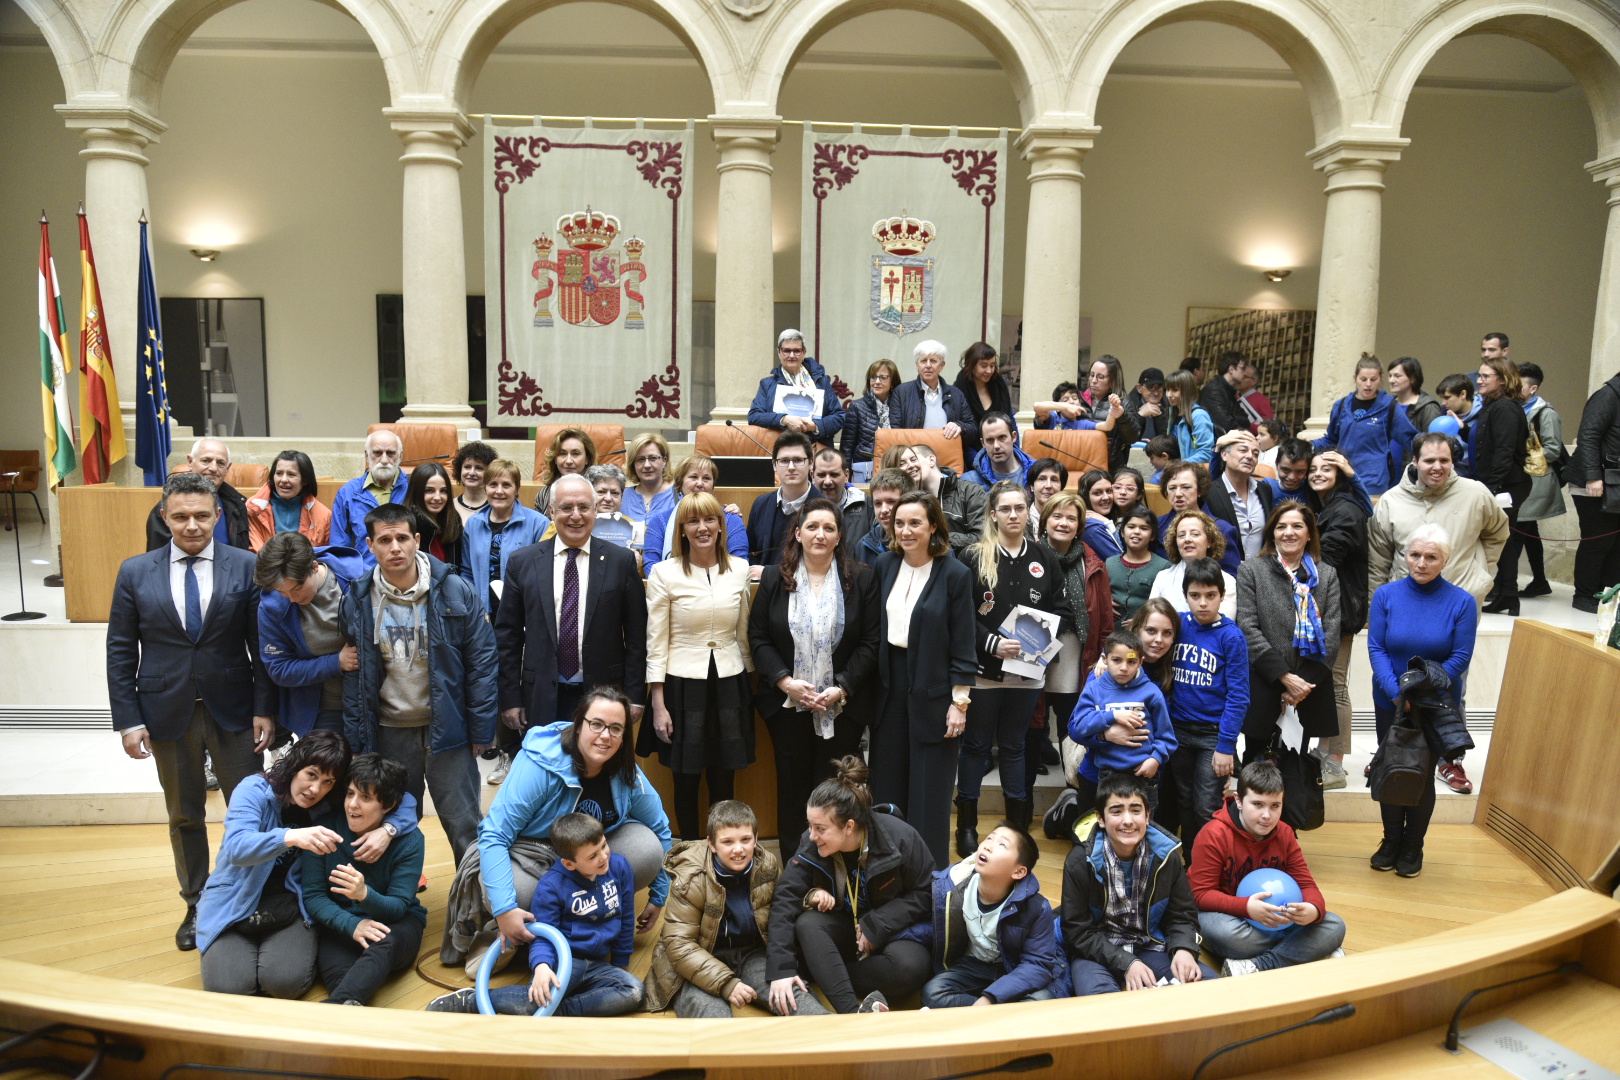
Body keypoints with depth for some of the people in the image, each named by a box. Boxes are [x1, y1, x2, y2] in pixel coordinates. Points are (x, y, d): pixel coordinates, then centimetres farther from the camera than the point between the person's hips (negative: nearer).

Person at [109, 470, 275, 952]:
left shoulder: (246, 567, -3)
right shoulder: (135, 572, 1)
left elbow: (263, 644, -3)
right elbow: (120, 651, 2)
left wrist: (264, 708, -7)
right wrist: (127, 719, -3)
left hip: (234, 712, -1)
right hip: (168, 713, 1)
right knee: (184, 818, 14)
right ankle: (195, 907, 29)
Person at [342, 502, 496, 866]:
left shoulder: (454, 591, -8)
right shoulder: (358, 600, 0)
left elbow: (481, 661, -6)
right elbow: (354, 675, 4)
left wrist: (481, 728, -8)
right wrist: (357, 740, 2)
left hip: (446, 728, -2)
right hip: (388, 732, 3)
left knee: (465, 828, 3)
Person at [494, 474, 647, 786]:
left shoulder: (622, 561, 0)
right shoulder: (522, 562, 3)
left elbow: (636, 635, 1)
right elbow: (507, 636, 5)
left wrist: (635, 696, -2)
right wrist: (510, 698, 1)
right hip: (541, 698, 1)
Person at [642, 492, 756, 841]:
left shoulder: (739, 569, 4)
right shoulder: (664, 573, -5)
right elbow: (655, 642, -4)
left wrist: (748, 684, 13)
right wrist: (658, 704, -7)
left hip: (729, 685, 2)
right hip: (683, 685, -2)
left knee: (724, 782, 9)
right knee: (686, 782, 8)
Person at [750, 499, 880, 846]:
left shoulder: (862, 579, -1)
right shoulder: (774, 578, 3)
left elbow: (870, 642, -3)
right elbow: (758, 638, 1)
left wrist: (842, 689, -12)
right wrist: (787, 682, -12)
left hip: (843, 705, -1)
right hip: (787, 703, 1)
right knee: (793, 787, 10)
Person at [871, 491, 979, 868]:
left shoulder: (955, 574, -9)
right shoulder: (885, 565, 4)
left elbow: (963, 645, -8)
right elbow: (872, 630, 8)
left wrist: (959, 702, -10)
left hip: (933, 690, -4)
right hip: (890, 685, 4)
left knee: (929, 792, 4)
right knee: (887, 783, 12)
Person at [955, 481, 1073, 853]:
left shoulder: (1044, 558, 5)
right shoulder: (974, 557, -6)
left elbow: (1061, 609, 7)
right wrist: (991, 644, -19)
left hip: (1028, 671, 3)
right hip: (983, 669, -3)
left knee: (1013, 746, 15)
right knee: (975, 745, 8)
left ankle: (1018, 823, 26)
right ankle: (967, 825, 19)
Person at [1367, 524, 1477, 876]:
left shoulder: (1462, 603, -10)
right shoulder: (1386, 595, -7)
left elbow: (1460, 658, -11)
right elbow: (1376, 649, -9)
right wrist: (1397, 692, -21)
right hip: (1390, 701, 1)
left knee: (1423, 774, 8)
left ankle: (1413, 847, 25)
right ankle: (1391, 841, 28)